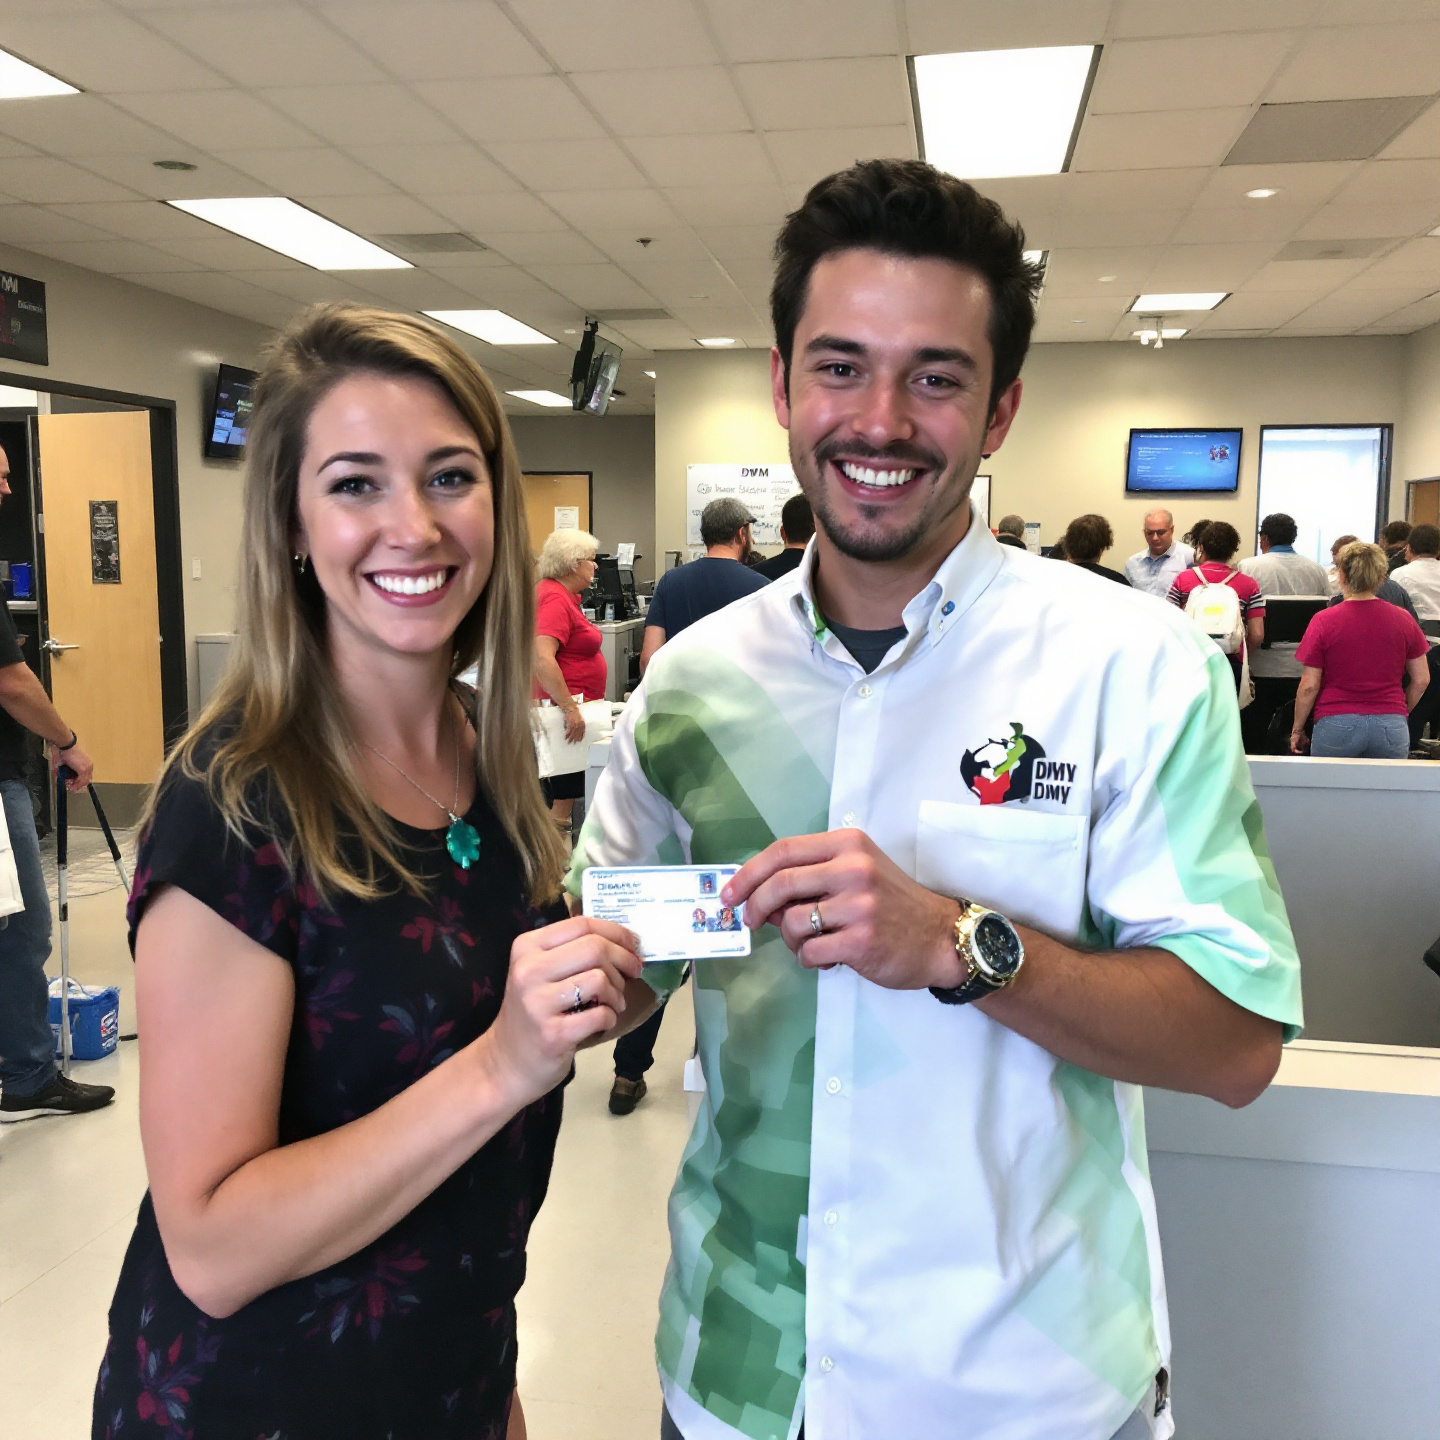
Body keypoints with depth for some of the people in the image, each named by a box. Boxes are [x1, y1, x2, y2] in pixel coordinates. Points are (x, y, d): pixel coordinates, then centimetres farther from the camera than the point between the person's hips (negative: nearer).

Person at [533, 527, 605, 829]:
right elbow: (542, 658, -31)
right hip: (563, 707, -11)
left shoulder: (560, 594, 13)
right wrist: (570, 708, -31)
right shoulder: (555, 599, -19)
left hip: (566, 704, 11)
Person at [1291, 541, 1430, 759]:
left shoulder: (1324, 621, -7)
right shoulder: (1403, 619, 2)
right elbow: (1421, 680, 8)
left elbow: (1309, 686, -6)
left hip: (1336, 725, -2)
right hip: (1392, 728, 3)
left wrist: (1297, 729, 5)